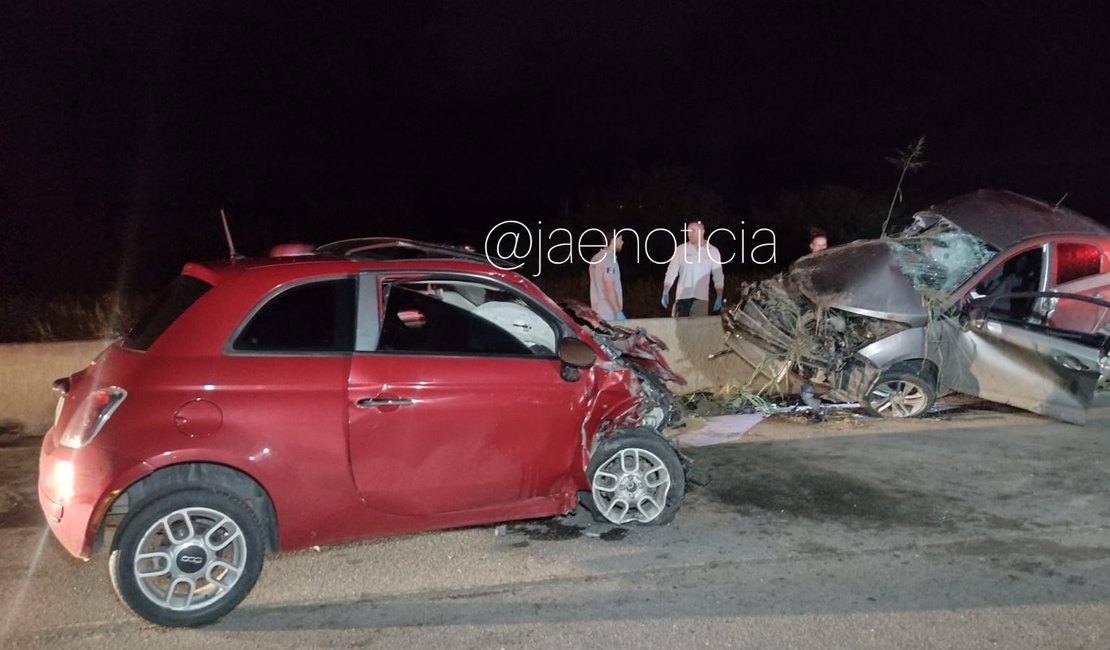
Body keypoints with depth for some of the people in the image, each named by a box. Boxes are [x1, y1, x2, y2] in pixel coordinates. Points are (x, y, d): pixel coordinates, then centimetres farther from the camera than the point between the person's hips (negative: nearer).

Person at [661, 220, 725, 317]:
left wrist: (719, 298, 0)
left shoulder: (712, 251, 4)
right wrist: (665, 293, -6)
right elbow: (671, 272, 3)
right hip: (682, 297, 0)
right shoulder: (681, 249, 3)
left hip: (701, 298, 0)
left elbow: (718, 276, 6)